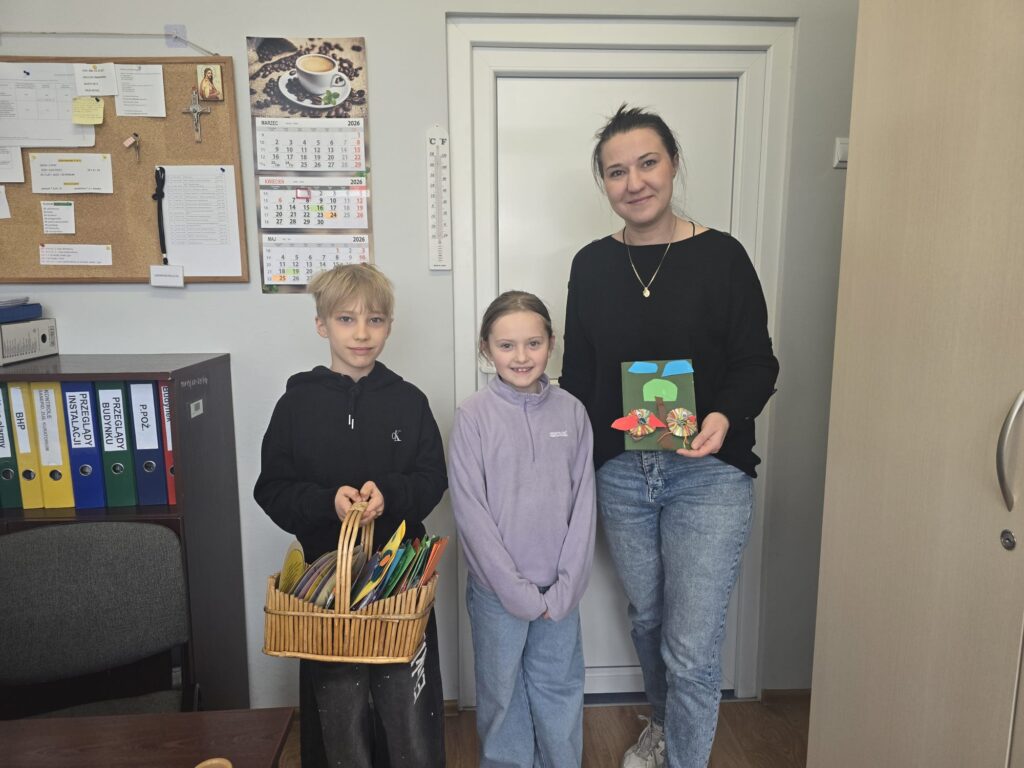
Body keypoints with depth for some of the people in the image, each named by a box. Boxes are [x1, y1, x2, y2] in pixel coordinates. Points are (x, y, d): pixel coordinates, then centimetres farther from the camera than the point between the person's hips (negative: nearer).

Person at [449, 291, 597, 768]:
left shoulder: (571, 411, -3)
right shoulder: (473, 415, -11)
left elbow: (583, 504, -1)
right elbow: (470, 512, -11)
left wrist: (565, 587, -7)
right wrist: (519, 591, -12)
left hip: (559, 589, 2)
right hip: (497, 590, -2)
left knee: (559, 690, 18)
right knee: (501, 693, 15)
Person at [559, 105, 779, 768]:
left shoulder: (721, 256, -6)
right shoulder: (592, 266, 3)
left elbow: (757, 363, -4)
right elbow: (578, 376, 7)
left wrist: (724, 418, -24)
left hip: (708, 473, -3)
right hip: (621, 472, 4)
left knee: (692, 650, -1)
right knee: (647, 619, 22)